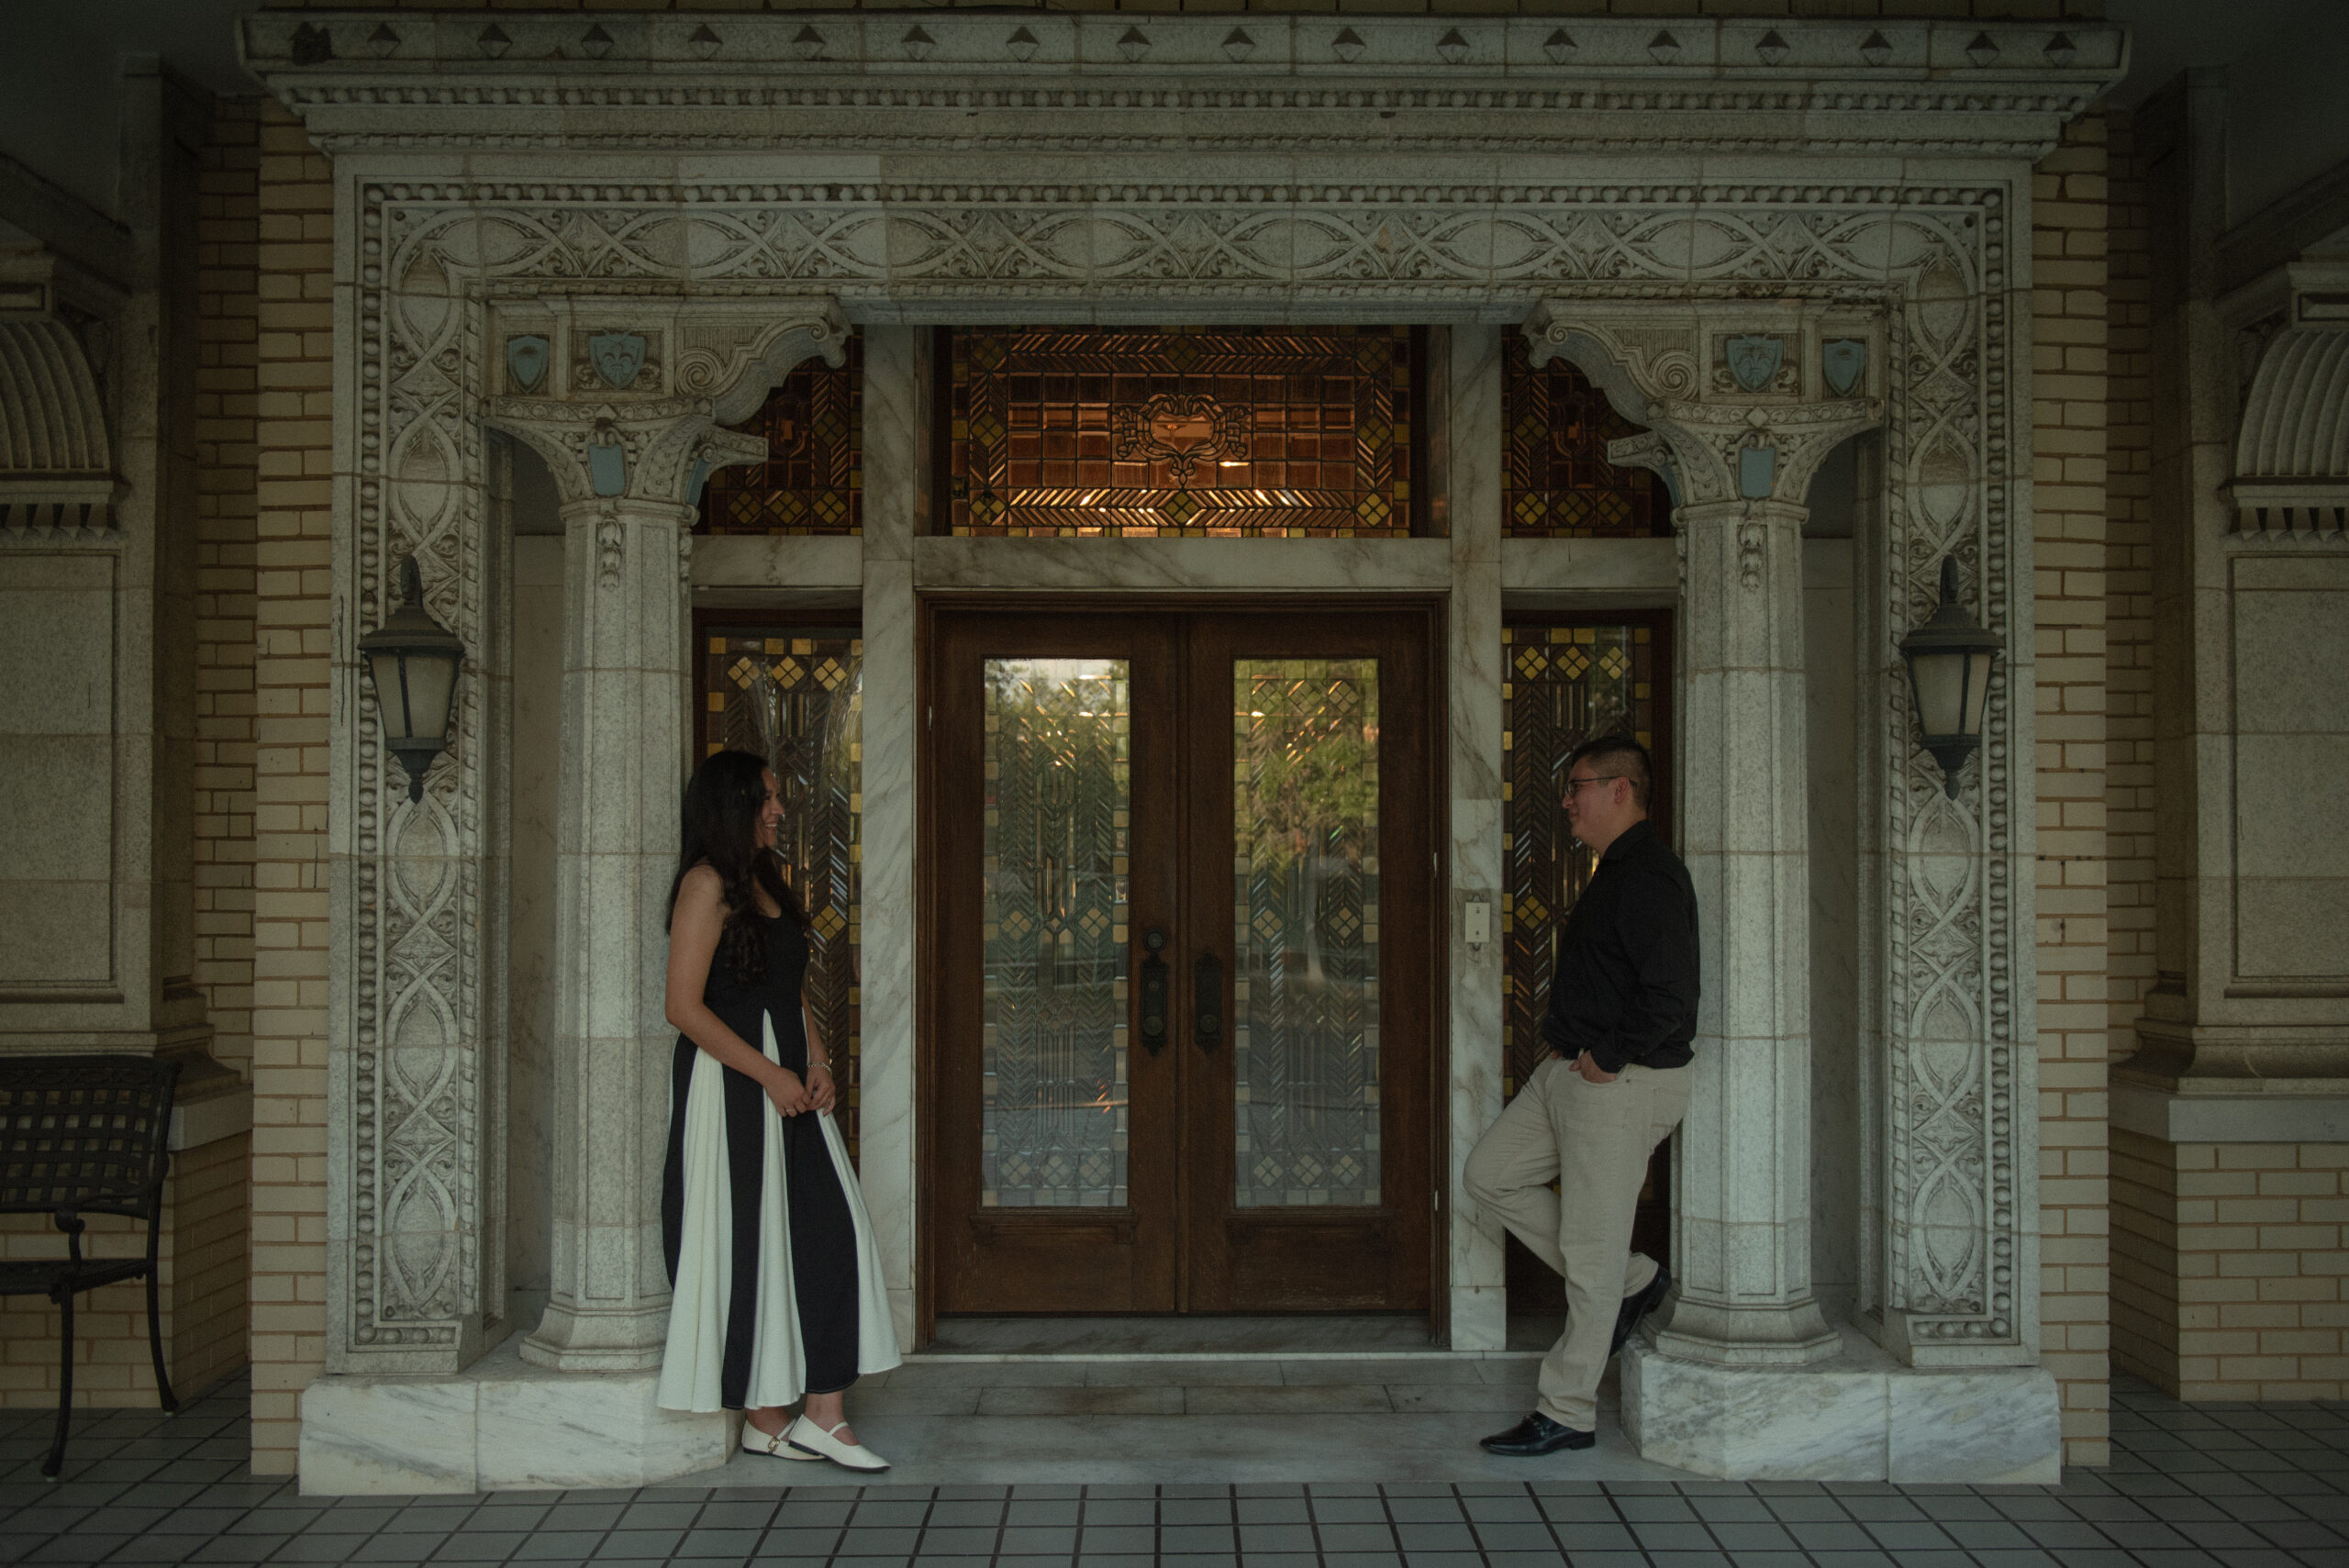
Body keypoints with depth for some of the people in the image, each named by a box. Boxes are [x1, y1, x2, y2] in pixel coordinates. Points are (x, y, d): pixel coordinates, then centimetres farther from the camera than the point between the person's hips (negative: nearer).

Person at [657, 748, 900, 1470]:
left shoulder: (765, 878, 16)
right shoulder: (708, 883, -11)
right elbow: (685, 1006, -17)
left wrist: (816, 1060, 4)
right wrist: (771, 1075, -16)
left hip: (789, 1082, 8)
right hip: (730, 1085, -8)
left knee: (831, 1234, 1)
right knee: (748, 1246, 0)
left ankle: (823, 1414, 4)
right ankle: (762, 1418, 11)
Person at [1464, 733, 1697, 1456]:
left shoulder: (1648, 877, -19)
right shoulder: (1616, 872, 15)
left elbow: (1670, 995, -27)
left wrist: (1610, 1059, -18)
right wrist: (1571, 1043, 14)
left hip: (1621, 1085, -11)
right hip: (1570, 1072, 11)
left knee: (1591, 1248, -2)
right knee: (1491, 1173, 13)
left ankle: (1567, 1414, 8)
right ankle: (1632, 1283, 18)